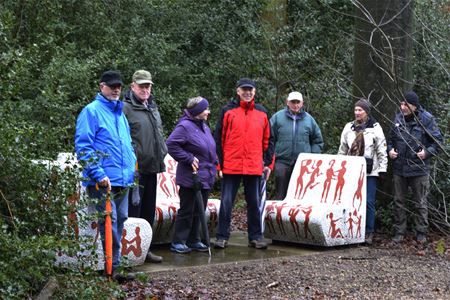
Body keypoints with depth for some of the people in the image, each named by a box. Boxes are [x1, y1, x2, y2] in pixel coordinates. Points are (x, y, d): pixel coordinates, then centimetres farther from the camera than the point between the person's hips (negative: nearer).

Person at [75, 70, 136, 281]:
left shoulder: (120, 113, 19)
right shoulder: (92, 111, -6)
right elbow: (83, 146, -13)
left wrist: (132, 168, 17)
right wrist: (99, 174, -19)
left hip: (123, 181, 8)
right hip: (104, 182, -8)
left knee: (120, 220, 12)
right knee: (109, 223, -10)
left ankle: (114, 264, 22)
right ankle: (112, 267, -4)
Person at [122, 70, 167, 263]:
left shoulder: (153, 108, 18)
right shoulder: (126, 108, -8)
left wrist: (162, 152, 17)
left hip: (151, 168, 8)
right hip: (135, 168, -8)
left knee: (149, 211, 14)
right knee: (133, 210, -7)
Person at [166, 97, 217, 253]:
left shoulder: (204, 126, 14)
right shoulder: (185, 126, -14)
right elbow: (171, 144, -21)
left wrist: (215, 163, 15)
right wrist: (189, 159, -19)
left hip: (205, 177, 8)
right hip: (190, 178, -8)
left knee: (199, 210, 13)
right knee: (186, 210, -2)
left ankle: (194, 240, 23)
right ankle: (178, 242, 8)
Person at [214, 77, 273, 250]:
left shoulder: (262, 113, 9)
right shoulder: (228, 111, 2)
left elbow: (267, 139, 14)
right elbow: (218, 138, 2)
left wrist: (268, 163, 8)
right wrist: (218, 163, -3)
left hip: (254, 167, 2)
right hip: (231, 166, -2)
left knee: (254, 203, 9)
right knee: (226, 202, 1)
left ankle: (255, 237, 18)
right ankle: (222, 237, 9)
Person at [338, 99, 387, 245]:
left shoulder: (375, 127, -1)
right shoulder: (349, 127, 10)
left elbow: (381, 150, -1)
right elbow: (342, 149, 16)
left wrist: (382, 168, -5)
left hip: (370, 171, -3)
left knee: (368, 201, -5)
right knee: (351, 200, 2)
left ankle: (369, 233, 3)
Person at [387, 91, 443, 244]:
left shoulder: (426, 119, -9)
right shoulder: (398, 118, 4)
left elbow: (437, 140, -3)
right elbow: (391, 138, 18)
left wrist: (427, 152, -16)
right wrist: (390, 149, 1)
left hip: (419, 168, -4)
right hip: (399, 167, 4)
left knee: (420, 203, 7)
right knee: (398, 202, 11)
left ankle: (421, 232, 18)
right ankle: (399, 232, 21)